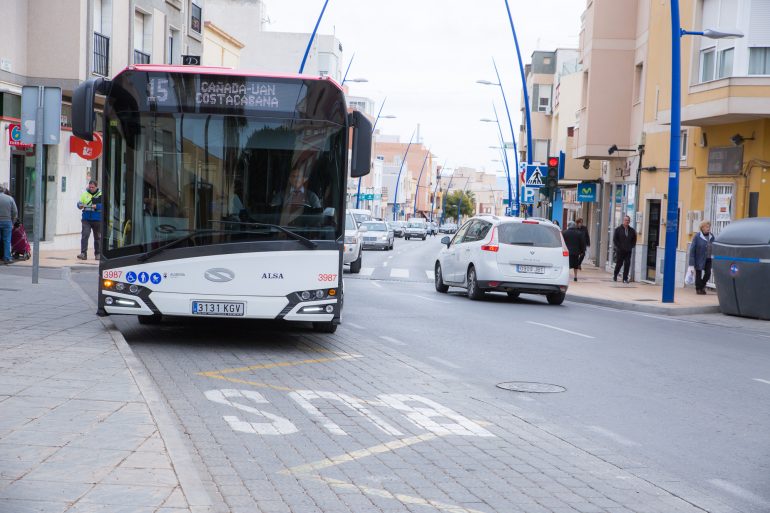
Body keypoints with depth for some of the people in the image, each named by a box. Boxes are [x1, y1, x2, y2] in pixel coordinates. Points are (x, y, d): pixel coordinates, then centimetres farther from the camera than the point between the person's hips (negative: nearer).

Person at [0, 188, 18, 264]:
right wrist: (12, 223, 11)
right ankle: (7, 258, 1)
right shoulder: (10, 199, 1)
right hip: (7, 222, 0)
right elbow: (15, 212, 1)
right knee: (7, 241, 3)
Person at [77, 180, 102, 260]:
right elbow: (80, 203, 10)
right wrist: (80, 205, -12)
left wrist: (96, 206, -22)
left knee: (98, 237, 8)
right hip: (86, 219, 1)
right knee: (85, 235, -12)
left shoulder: (101, 195, 2)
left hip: (97, 219, -1)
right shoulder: (85, 194, 10)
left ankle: (98, 254, 19)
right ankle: (83, 253, -15)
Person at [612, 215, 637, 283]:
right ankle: (615, 276, 24)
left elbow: (634, 240, 18)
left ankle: (625, 278, 0)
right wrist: (618, 246, -6)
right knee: (619, 264, 5)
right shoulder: (618, 229, 2)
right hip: (620, 250, -2)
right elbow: (615, 239, 1)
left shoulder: (632, 231, 9)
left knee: (627, 264, -5)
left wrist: (631, 246, 6)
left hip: (628, 251, 2)